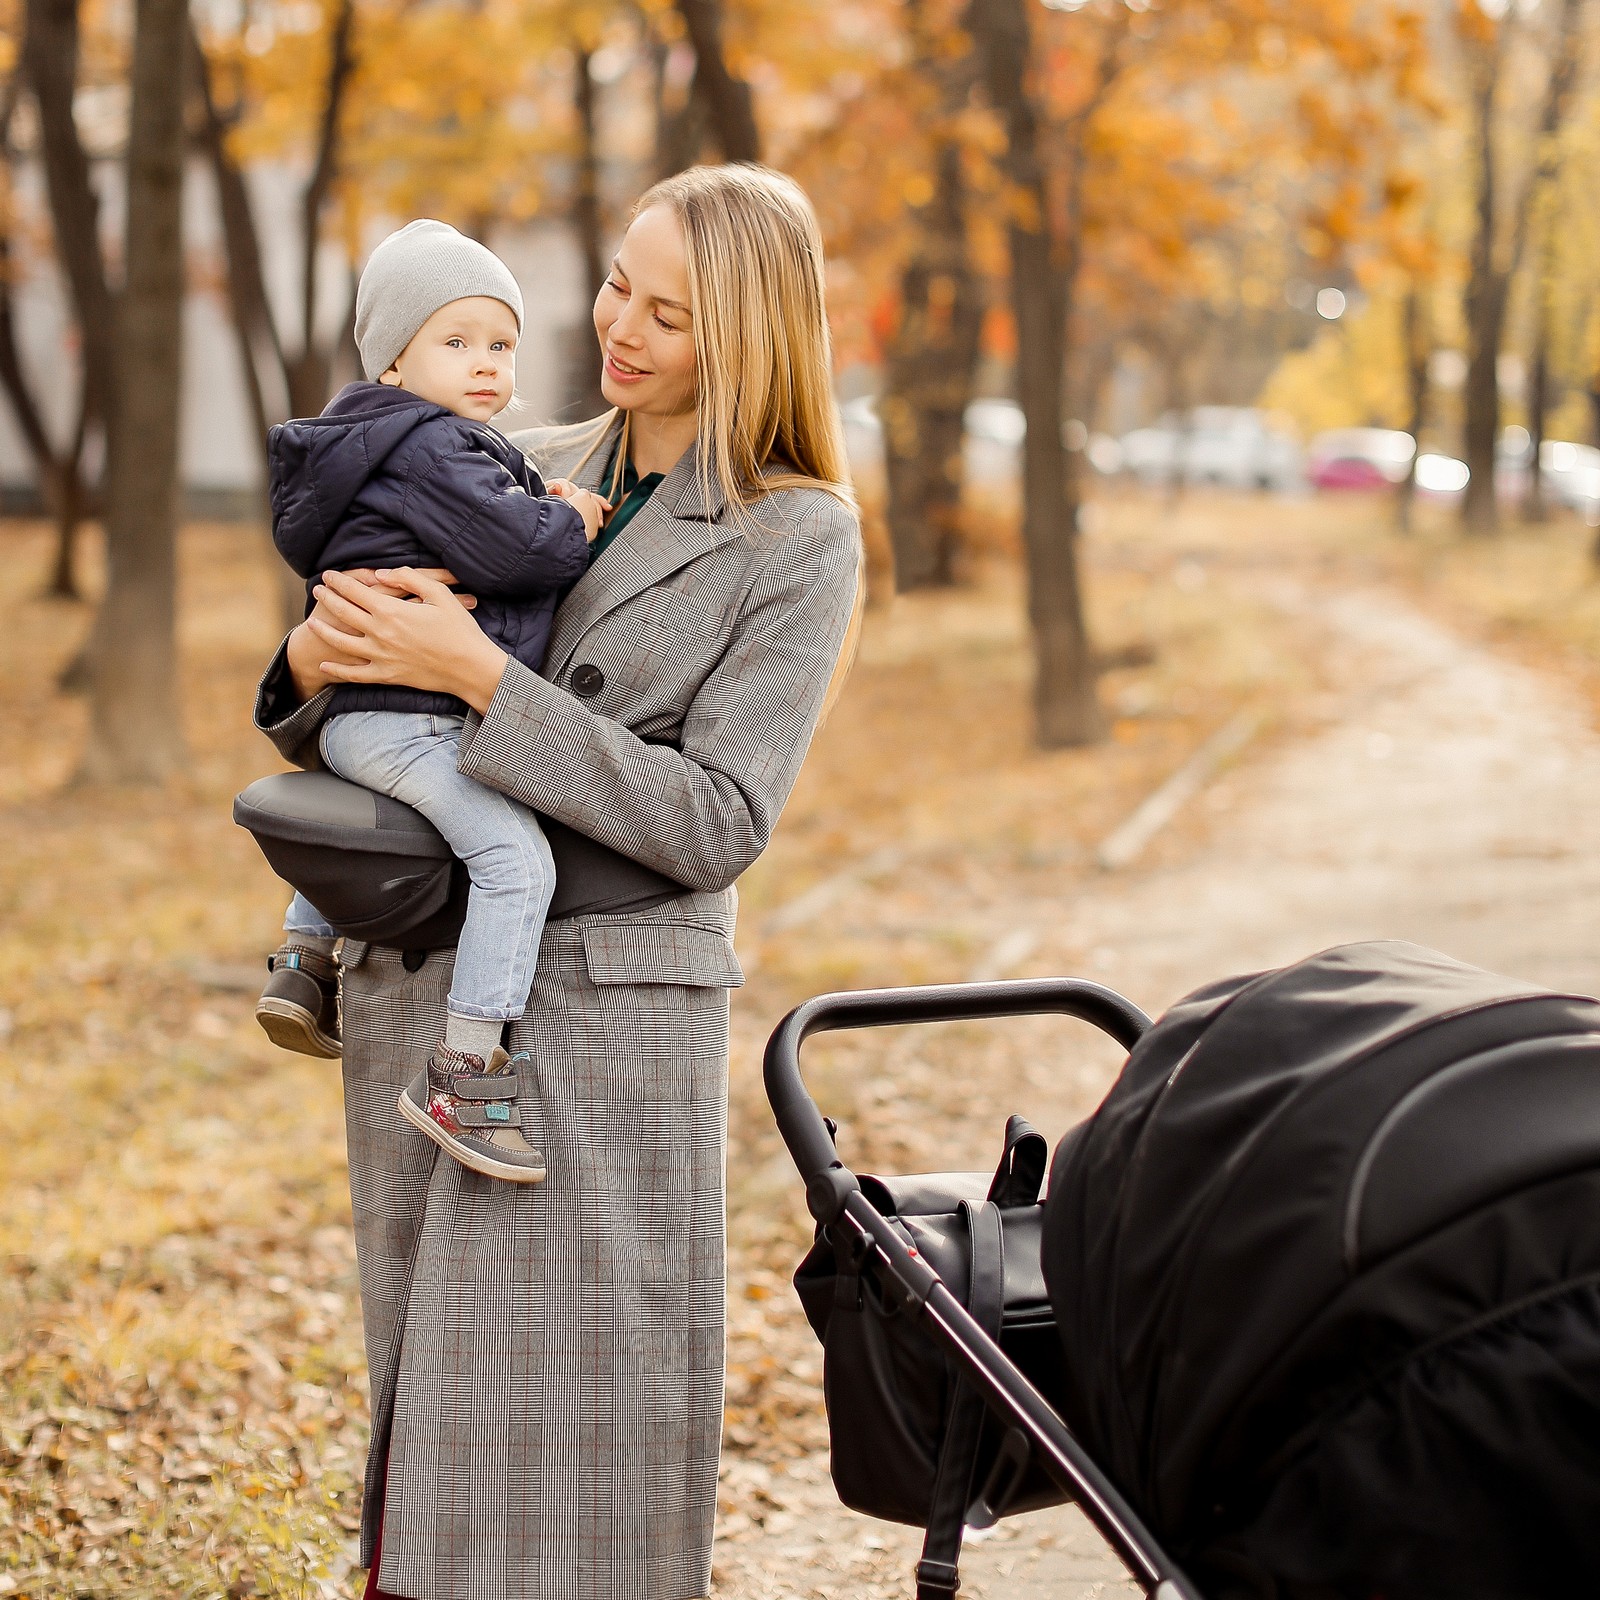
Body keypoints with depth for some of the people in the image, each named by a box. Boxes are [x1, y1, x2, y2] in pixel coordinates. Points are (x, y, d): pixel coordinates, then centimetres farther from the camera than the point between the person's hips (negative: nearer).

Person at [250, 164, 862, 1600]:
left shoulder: (799, 537, -5)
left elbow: (714, 823, -14)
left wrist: (481, 676, -19)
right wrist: (320, 660, -9)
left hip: (602, 1010, -5)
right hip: (411, 990, 5)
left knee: (563, 1437, -1)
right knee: (423, 1410, 12)